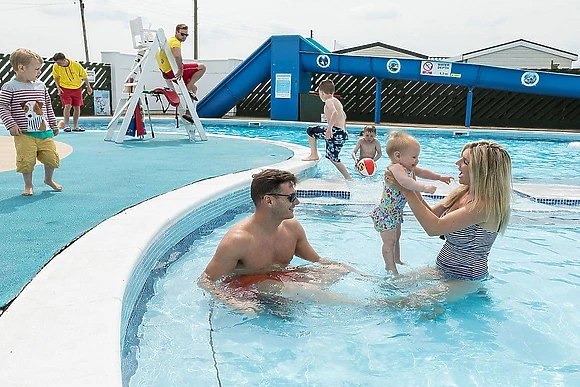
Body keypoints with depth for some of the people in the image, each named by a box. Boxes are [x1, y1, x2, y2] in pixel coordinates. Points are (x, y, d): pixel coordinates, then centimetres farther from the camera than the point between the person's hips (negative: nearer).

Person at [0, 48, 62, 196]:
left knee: (51, 157, 7)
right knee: (27, 160, -3)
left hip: (45, 132, 4)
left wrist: (53, 125, 19)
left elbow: (48, 107, 17)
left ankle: (48, 179, 33)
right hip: (24, 134, -4)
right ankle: (28, 185, 18)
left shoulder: (41, 86, 9)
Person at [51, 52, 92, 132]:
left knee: (77, 107, 3)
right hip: (65, 89, -1)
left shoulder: (76, 65, -17)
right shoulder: (56, 66, -12)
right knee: (67, 106, -14)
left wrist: (88, 87, 0)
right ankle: (66, 126, -6)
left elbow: (84, 76, -4)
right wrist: (58, 87, -6)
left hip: (77, 88, 1)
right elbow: (56, 77, 4)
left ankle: (75, 126, 14)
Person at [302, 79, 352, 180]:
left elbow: (335, 113, -29)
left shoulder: (329, 101, -8)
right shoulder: (336, 101, 21)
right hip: (343, 133, 9)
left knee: (310, 131, 6)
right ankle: (348, 178, 20)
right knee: (333, 157, 20)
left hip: (335, 132, -9)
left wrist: (329, 128, -31)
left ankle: (314, 155, 8)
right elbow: (343, 116, 34)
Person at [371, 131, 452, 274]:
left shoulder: (408, 167, 3)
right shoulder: (396, 168, -29)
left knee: (396, 237, 24)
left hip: (396, 211, 11)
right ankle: (391, 268, 11)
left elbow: (422, 172, 21)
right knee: (389, 241, -1)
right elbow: (406, 182, -47)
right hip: (386, 213, -11)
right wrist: (425, 187, -49)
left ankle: (397, 260, 41)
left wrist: (440, 177, 24)